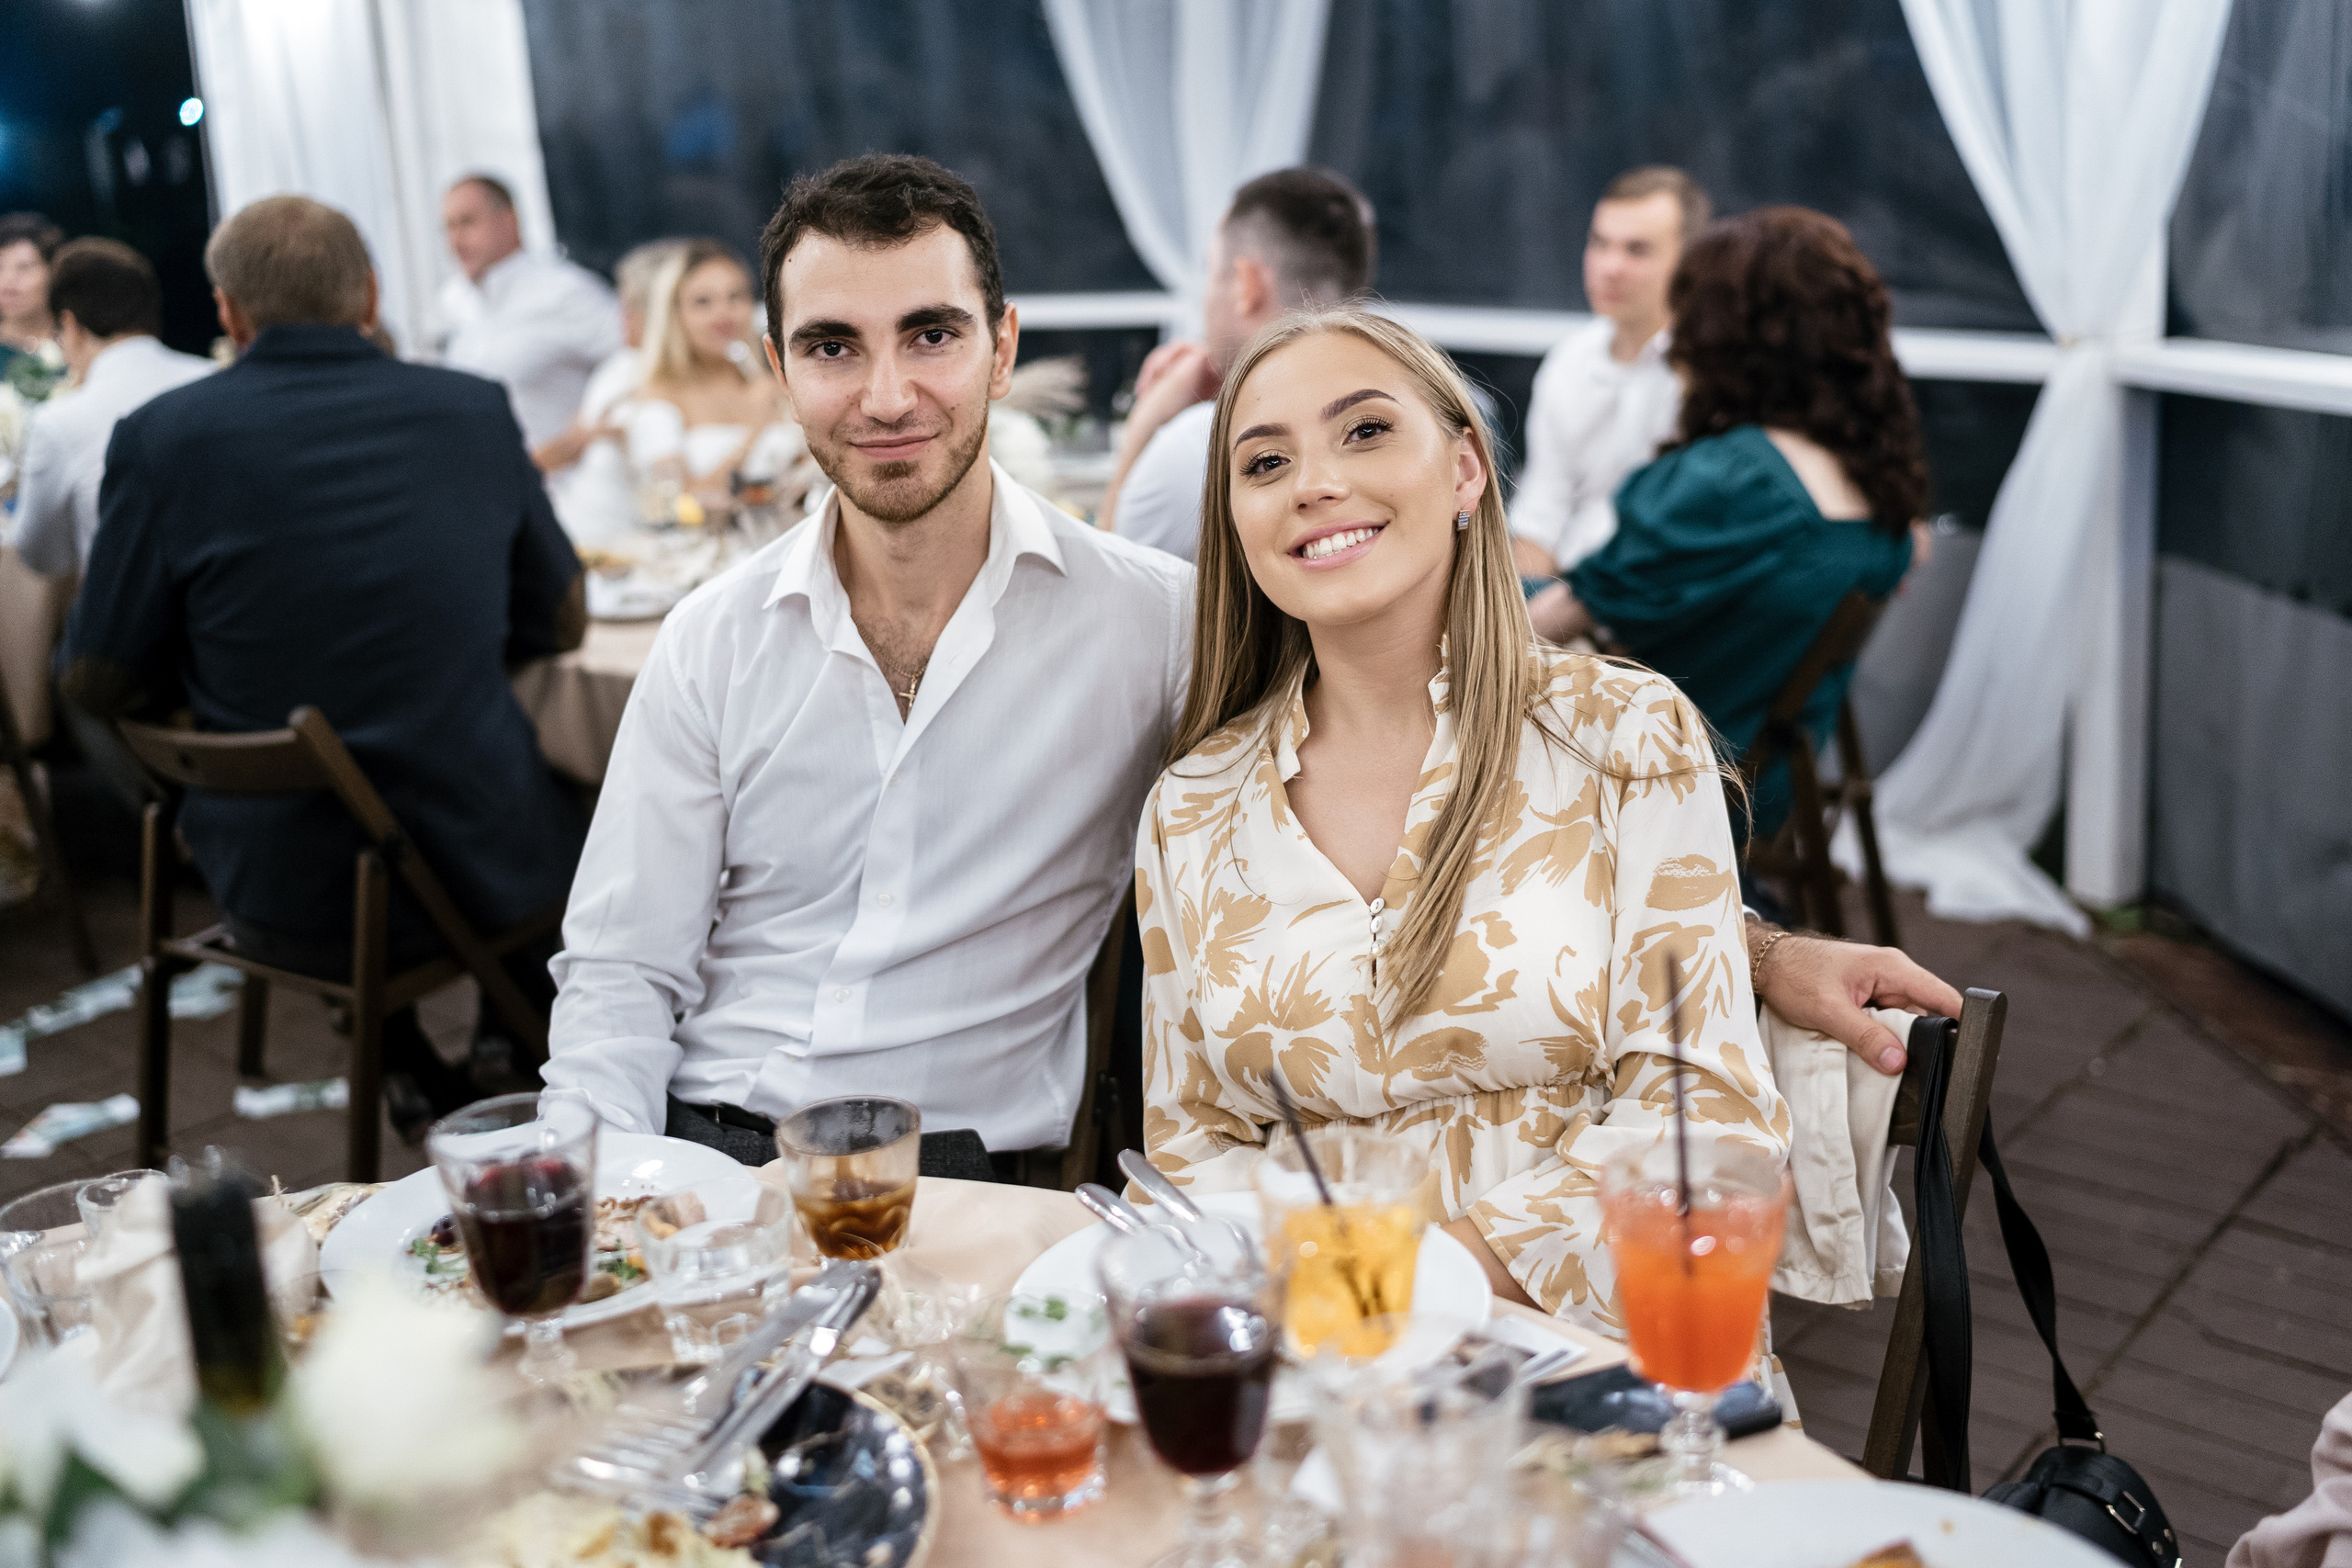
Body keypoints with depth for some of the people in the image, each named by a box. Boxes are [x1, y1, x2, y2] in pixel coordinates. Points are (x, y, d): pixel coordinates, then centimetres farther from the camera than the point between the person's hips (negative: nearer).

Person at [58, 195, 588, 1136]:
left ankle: (410, 1073, 40)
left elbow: (96, 683, -1)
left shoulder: (161, 437, -9)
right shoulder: (474, 412, -3)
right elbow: (561, 625, 8)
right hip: (480, 871, 0)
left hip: (279, 899, 0)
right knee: (571, 818, 32)